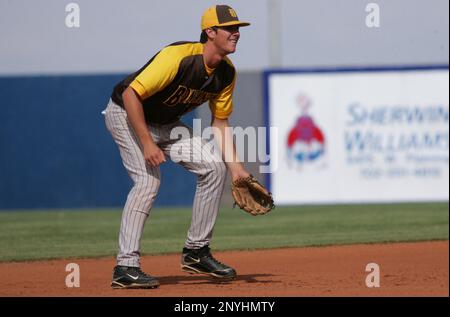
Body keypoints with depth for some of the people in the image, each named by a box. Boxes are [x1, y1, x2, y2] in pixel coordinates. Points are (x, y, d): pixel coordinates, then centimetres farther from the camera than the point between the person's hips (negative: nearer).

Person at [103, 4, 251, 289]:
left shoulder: (226, 72, -7)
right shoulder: (178, 57, -31)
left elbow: (220, 122, 3)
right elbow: (131, 94, -32)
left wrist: (236, 167, -5)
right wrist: (147, 144, -33)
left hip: (166, 124, 8)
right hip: (127, 114, -8)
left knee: (214, 166, -2)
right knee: (148, 180, -24)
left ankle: (196, 252, 7)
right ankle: (126, 267, -22)